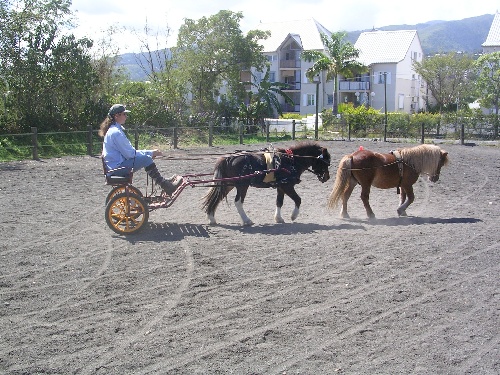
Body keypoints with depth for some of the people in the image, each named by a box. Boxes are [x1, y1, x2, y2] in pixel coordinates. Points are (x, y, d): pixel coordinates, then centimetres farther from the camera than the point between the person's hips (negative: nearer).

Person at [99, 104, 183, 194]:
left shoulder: (113, 130, 15)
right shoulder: (115, 132, -18)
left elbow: (128, 150, 16)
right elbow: (129, 154, -18)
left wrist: (150, 153, 7)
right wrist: (150, 153, -10)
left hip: (115, 166, 10)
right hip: (117, 167, -10)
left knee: (147, 157, 10)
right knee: (146, 159, -20)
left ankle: (164, 181, 12)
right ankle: (166, 187, -15)